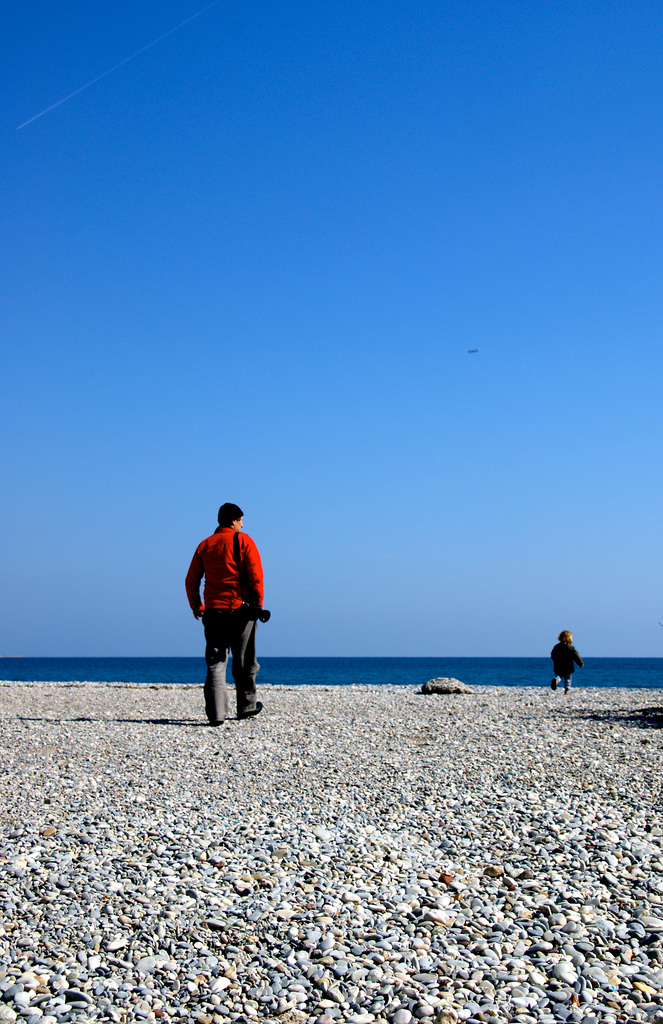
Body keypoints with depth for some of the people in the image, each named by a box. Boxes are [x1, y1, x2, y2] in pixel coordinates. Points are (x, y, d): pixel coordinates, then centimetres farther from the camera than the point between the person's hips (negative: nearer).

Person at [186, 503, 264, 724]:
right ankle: (246, 706, 25)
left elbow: (191, 580, 10)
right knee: (244, 663, 12)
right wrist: (258, 603, -1)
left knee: (215, 663, 1)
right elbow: (255, 575, -9)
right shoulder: (243, 541, 0)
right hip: (241, 609, -3)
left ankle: (216, 713, -10)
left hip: (213, 611, 3)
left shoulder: (205, 545, 11)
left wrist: (196, 607, 19)